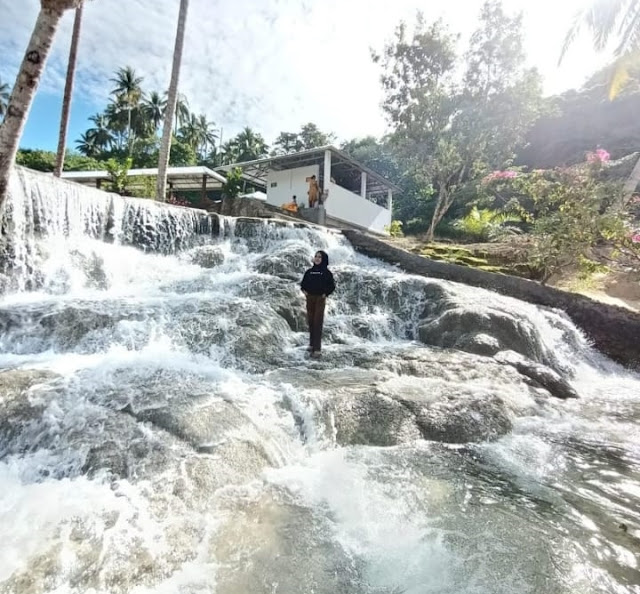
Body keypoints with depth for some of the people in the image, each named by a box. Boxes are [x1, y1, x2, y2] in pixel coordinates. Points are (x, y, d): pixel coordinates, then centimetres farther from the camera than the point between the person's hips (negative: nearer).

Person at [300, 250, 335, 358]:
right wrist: (304, 290, 1)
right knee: (311, 322, 10)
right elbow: (303, 283, 18)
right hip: (309, 298, 5)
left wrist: (325, 294, -11)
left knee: (318, 323, -8)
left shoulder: (326, 272, -2)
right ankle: (312, 344, 23)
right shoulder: (309, 271, 9)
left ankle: (317, 349, -9)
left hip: (320, 299, -5)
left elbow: (332, 286, -1)